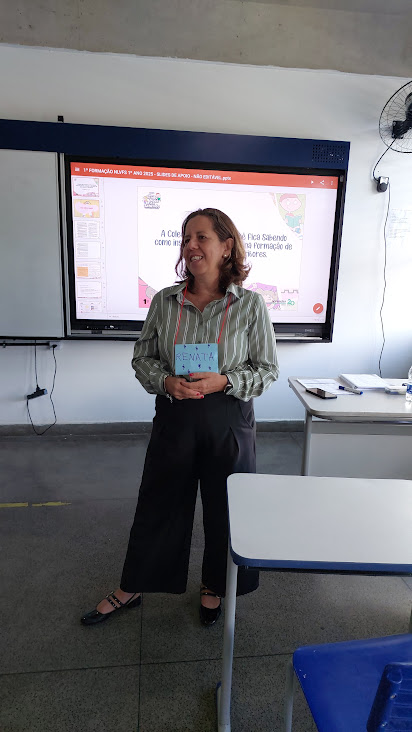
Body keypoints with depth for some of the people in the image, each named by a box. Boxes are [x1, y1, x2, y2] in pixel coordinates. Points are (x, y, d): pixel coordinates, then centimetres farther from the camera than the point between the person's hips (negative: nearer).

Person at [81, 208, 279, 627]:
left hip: (229, 423, -1)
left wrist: (224, 381, -19)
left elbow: (267, 369, -3)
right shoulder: (164, 301, -2)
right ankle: (131, 589, 40)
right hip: (174, 420, 2)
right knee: (158, 504, 16)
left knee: (224, 509, 15)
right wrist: (166, 382, -14)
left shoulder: (250, 304, -8)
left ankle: (214, 587, 44)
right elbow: (142, 358, 6)